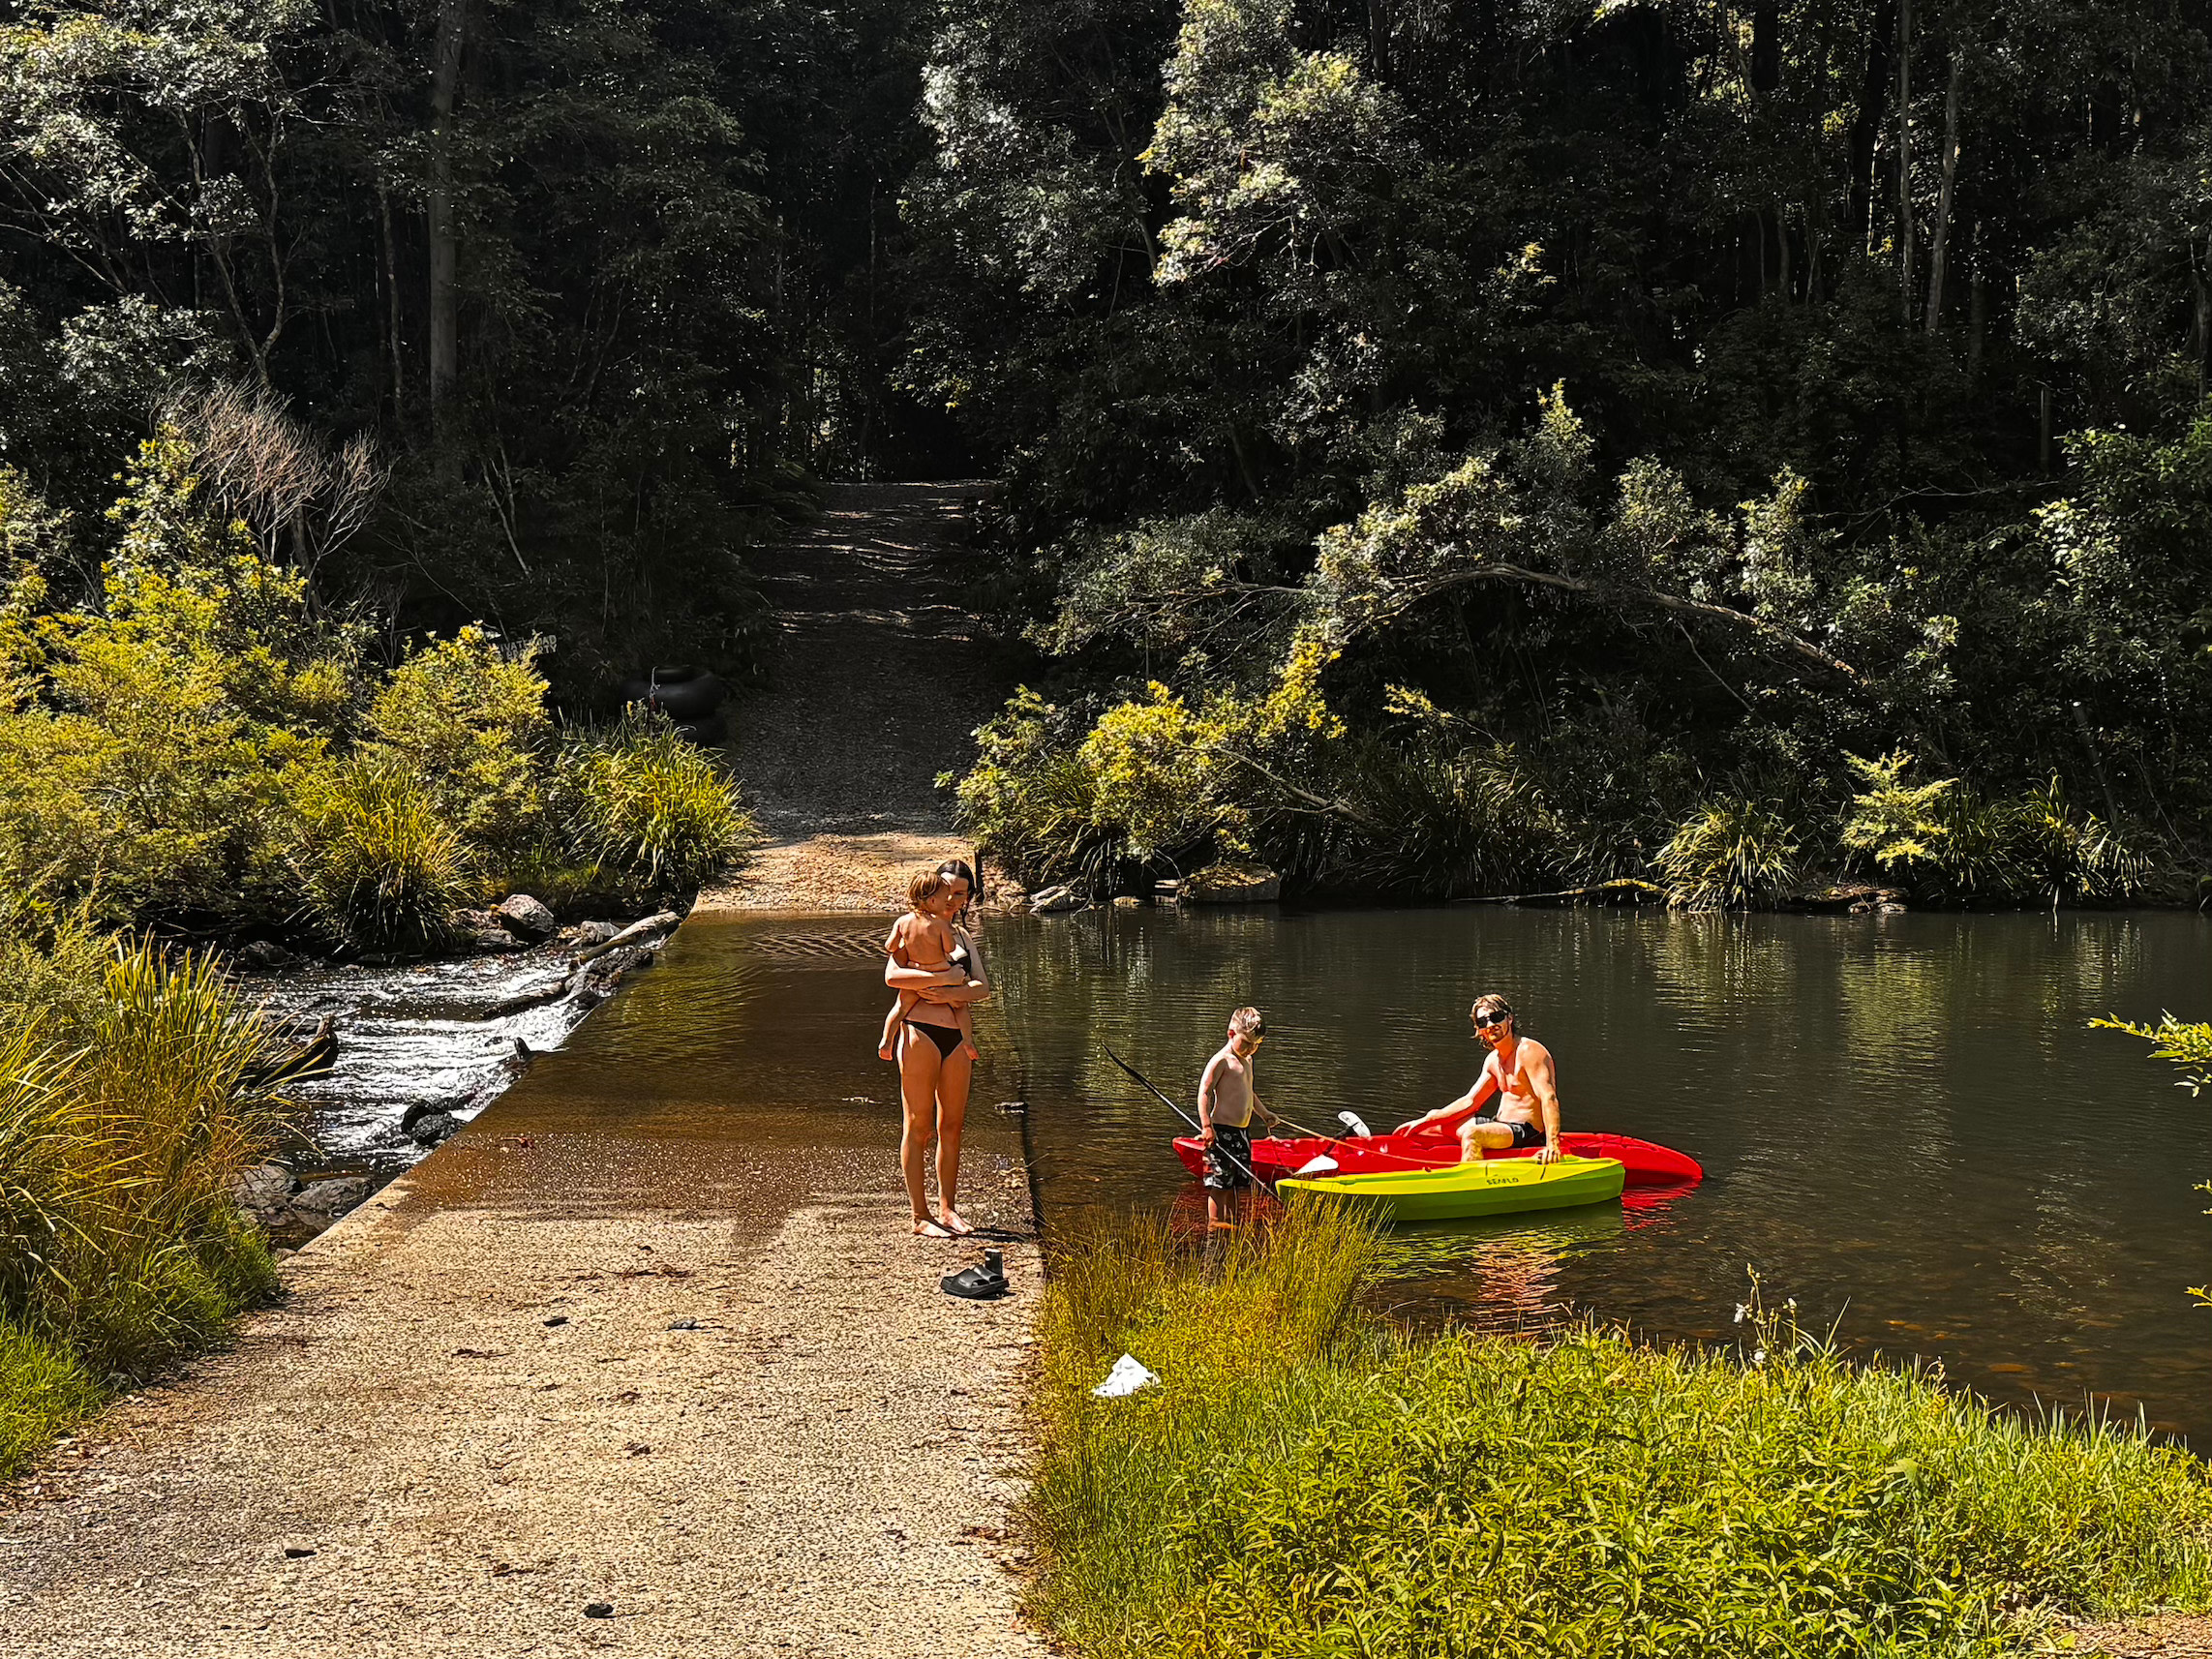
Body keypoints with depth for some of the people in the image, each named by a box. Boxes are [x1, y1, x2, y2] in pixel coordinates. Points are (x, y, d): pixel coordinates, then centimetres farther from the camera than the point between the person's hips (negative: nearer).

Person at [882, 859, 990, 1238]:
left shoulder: (963, 936, 18)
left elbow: (983, 987, 6)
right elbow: (892, 976, -17)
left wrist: (950, 994, -12)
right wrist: (946, 977, -18)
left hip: (956, 1036, 6)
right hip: (921, 1033, -6)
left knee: (952, 1126, 10)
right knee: (919, 1127, -1)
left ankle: (947, 1209, 19)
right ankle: (920, 1216, 4)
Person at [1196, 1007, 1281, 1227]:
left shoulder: (1247, 1060, 17)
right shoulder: (1221, 1061, -11)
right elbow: (1204, 1092, -16)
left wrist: (1265, 1113, 35)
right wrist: (1206, 1126, -23)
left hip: (1242, 1130, 9)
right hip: (1222, 1131, -9)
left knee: (1239, 1182, 11)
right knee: (1220, 1181, -6)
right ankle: (1215, 1222, -1)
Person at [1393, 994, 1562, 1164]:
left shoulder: (1528, 1051, -16)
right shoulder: (1493, 1060, 11)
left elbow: (1549, 1098, -24)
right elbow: (1470, 1101, 15)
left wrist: (1552, 1144, -36)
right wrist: (1424, 1121, 7)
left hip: (1529, 1132, -10)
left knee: (1472, 1134, -34)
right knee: (1434, 1122, 16)